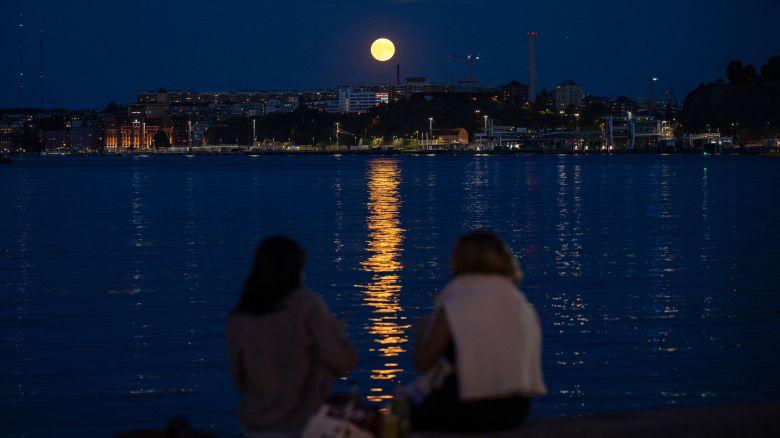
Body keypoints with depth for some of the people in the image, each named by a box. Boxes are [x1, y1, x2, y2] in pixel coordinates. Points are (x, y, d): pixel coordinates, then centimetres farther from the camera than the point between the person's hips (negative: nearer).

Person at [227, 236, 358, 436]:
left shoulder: (239, 318, -1)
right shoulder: (306, 304, -12)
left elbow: (239, 378, 11)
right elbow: (344, 360, -11)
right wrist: (335, 332, 9)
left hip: (256, 427, 3)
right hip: (302, 425, -3)